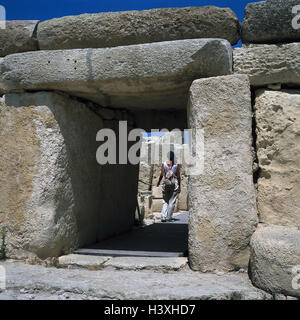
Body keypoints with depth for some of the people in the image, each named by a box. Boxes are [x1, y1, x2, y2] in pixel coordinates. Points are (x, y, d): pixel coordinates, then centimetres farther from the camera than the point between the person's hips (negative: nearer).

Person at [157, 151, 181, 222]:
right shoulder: (177, 164, -2)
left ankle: (163, 217, -2)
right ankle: (169, 218, 5)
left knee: (165, 201, 9)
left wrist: (159, 182, 15)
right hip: (174, 184, -1)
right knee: (172, 202, 5)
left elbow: (162, 174, 0)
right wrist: (179, 186, 4)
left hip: (166, 184, 2)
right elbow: (178, 176, -2)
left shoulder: (164, 164, 1)